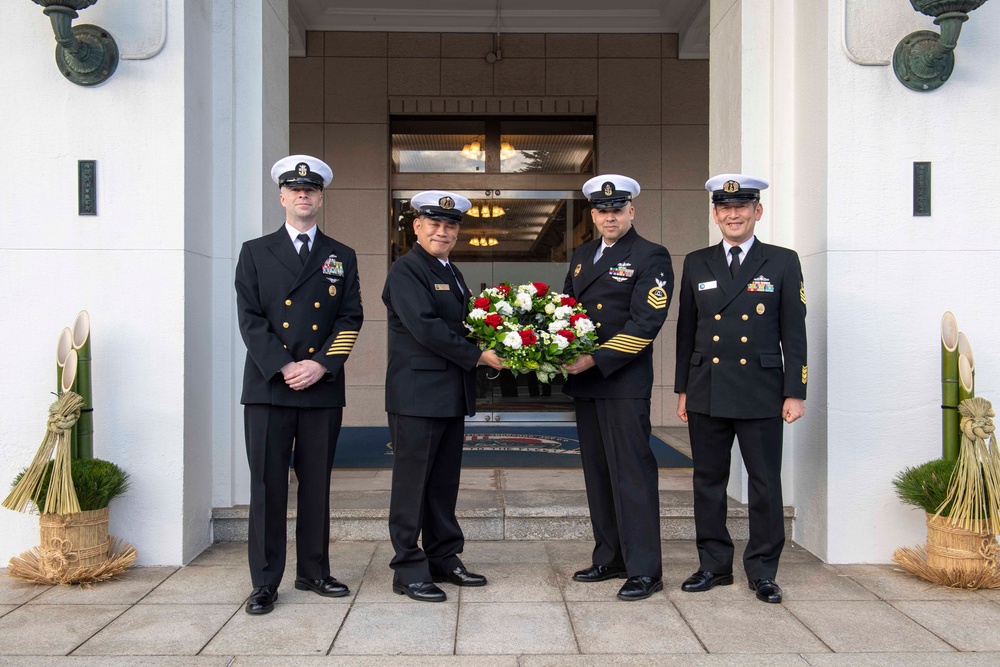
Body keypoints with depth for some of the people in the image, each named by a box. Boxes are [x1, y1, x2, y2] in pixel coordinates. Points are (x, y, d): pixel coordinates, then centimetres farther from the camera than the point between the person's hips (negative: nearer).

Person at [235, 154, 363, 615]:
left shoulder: (341, 258, 12)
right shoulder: (255, 252, 8)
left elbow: (350, 319, 5)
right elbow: (250, 319, 0)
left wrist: (321, 365, -10)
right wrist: (283, 367, -12)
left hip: (323, 388, 2)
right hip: (268, 387, -1)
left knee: (317, 484, 9)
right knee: (267, 485, 1)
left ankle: (314, 572, 21)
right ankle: (265, 581, 11)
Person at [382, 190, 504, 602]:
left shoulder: (450, 272, 18)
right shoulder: (406, 270, -9)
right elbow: (425, 326, -20)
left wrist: (495, 342, 1)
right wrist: (478, 355, -16)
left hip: (451, 395, 9)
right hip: (417, 394, -9)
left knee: (445, 481, 14)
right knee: (413, 483, 0)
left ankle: (444, 560, 24)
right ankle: (409, 569, 9)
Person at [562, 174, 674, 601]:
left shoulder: (651, 257, -6)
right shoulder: (582, 256, 17)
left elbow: (645, 323, -15)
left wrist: (596, 359, -20)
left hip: (624, 381, -7)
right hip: (585, 380, 7)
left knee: (632, 472, -5)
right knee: (597, 472, 12)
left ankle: (644, 570, 3)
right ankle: (610, 558, 24)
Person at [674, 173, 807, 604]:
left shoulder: (783, 262, 2)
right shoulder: (696, 264, 9)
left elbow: (794, 333, 0)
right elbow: (686, 331, 10)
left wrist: (795, 392, -5)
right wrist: (682, 389, 8)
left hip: (761, 393, -2)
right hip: (706, 391, 3)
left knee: (765, 484, 4)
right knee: (708, 480, 9)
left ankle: (762, 571, 18)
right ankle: (714, 564, 23)